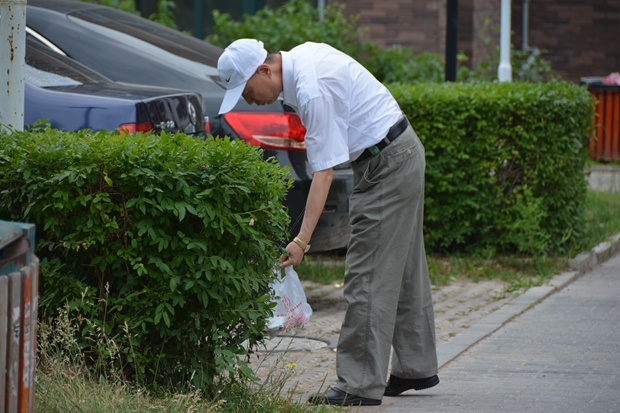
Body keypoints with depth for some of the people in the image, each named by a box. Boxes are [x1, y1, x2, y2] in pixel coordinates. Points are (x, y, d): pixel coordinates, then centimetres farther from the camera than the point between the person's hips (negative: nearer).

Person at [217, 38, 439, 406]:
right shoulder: (302, 55, 3)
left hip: (387, 165, -10)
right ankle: (417, 369, 26)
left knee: (368, 278, -10)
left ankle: (361, 385, -9)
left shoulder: (313, 90, -26)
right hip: (403, 153, 10)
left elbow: (324, 171, -26)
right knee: (402, 269, 17)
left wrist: (302, 241, -27)